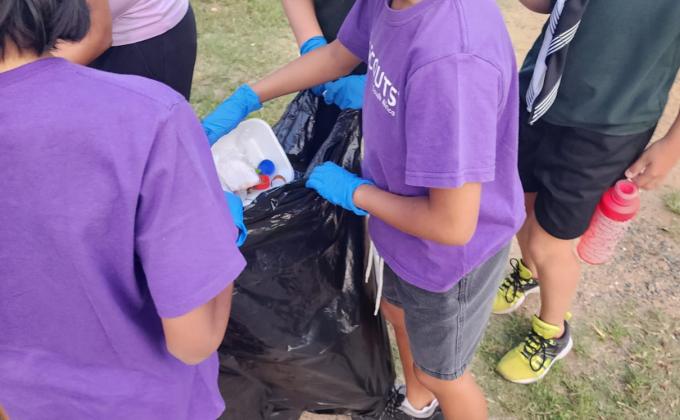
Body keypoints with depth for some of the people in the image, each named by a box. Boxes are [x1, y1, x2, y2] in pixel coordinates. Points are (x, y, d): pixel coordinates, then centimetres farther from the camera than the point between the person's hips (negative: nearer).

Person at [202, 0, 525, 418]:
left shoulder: (452, 58, -42)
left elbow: (452, 225, -34)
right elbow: (340, 54, 7)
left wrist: (354, 192, -19)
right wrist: (246, 99, 5)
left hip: (450, 254, -8)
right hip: (406, 221, 8)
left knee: (440, 373, 19)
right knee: (399, 312, 33)